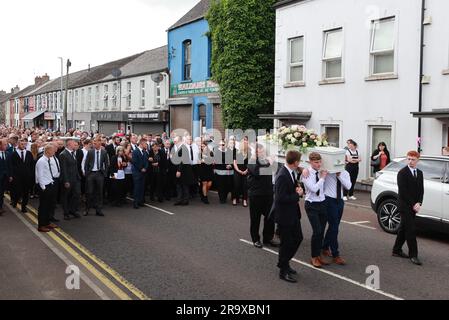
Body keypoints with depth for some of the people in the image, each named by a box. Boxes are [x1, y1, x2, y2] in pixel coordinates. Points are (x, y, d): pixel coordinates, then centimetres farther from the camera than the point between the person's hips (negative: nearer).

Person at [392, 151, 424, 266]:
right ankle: (413, 255, -2)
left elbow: (421, 190, 10)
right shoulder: (402, 173, -10)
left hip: (414, 206, 7)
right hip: (405, 206, -7)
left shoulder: (419, 173, 11)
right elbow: (403, 192, -15)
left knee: (404, 229, 14)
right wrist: (413, 205, -14)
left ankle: (397, 250, 24)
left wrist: (419, 203, -5)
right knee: (411, 230, -8)